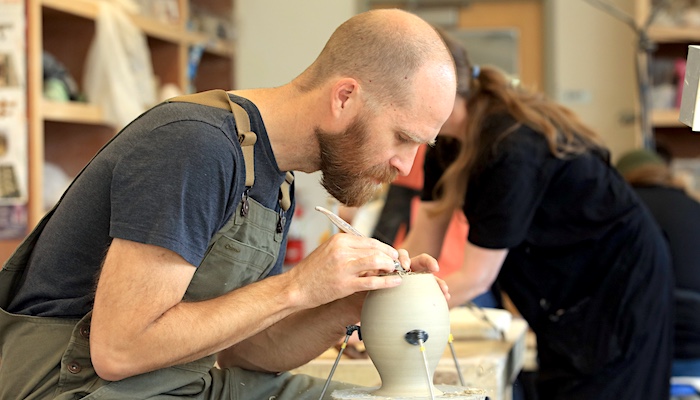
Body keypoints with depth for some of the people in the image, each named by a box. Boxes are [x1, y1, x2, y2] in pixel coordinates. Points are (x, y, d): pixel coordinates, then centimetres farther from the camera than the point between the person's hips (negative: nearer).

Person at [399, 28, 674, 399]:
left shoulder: (513, 150, -32)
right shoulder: (449, 141, -5)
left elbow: (475, 278, -28)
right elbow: (421, 249, -3)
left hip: (618, 286, -9)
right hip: (569, 289, 9)